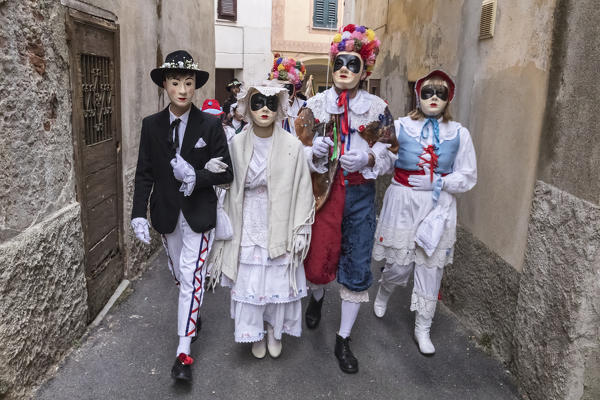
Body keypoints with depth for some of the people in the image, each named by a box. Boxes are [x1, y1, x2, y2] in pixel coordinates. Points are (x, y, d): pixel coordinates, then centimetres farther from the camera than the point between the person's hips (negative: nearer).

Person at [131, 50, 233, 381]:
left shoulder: (210, 125, -8)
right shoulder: (151, 125, -1)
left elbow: (225, 173, -7)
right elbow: (144, 174, -1)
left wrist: (195, 177, -23)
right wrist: (139, 213, -9)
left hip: (198, 212, -3)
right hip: (166, 212, 3)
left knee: (191, 278, -4)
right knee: (179, 275, 18)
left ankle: (184, 351, 6)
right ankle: (194, 314, 46)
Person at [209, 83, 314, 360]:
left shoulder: (292, 145, -8)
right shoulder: (237, 144, -3)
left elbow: (302, 190, -4)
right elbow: (229, 189, 3)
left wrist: (301, 230, -5)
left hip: (280, 226, -1)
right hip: (248, 225, 1)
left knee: (279, 280, 9)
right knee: (249, 281, 8)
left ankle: (275, 331, 35)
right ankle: (256, 333, 33)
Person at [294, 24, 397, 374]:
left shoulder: (378, 108, 2)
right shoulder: (315, 105, 2)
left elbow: (387, 155, 5)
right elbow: (299, 153, 5)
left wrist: (368, 158, -16)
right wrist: (315, 152, -17)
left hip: (360, 194, 0)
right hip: (322, 192, 0)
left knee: (357, 266, 3)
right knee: (317, 259, 4)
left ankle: (344, 340, 21)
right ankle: (317, 297, 45)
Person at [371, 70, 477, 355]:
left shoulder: (458, 133, 3)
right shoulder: (401, 126, -1)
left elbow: (468, 177, 3)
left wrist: (437, 183, -10)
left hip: (439, 206, 2)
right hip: (403, 204, -1)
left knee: (431, 268, 8)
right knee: (399, 265, 5)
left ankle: (422, 329, 26)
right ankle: (383, 294, 42)